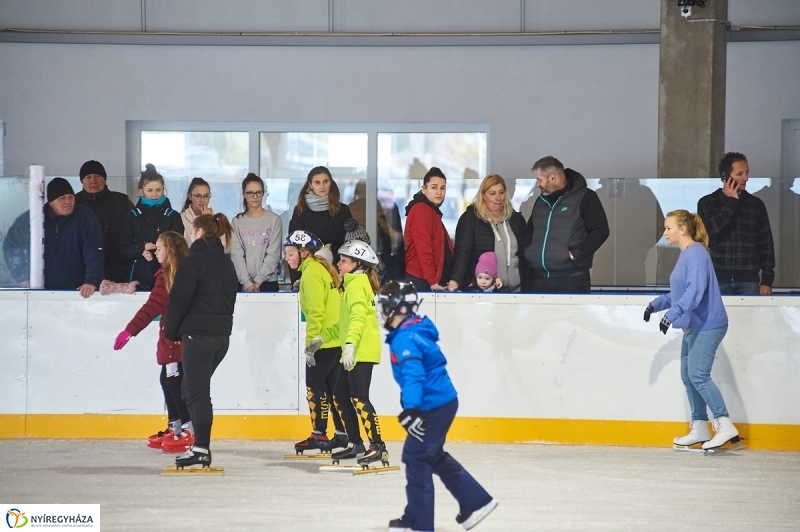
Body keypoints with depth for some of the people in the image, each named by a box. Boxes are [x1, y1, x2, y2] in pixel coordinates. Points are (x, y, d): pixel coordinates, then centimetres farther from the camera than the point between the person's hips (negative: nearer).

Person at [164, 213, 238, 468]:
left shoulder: (193, 261, -10)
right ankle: (201, 444, 14)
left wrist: (172, 331, 1)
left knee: (196, 390, -6)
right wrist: (221, 324, 18)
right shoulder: (226, 263, 14)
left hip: (198, 334, -8)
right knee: (191, 388, 16)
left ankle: (202, 448, -11)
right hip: (222, 334, 8)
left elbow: (179, 300, -11)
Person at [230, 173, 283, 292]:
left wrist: (258, 280, -11)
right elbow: (236, 254, -2)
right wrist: (247, 282, -14)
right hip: (243, 284, 1)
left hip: (268, 282, -1)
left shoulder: (274, 219, 3)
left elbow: (274, 254, -3)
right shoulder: (237, 221, 7)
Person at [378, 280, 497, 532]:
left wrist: (411, 409, -38)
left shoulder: (405, 339, -19)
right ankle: (476, 501, 22)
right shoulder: (416, 330, 13)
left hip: (434, 407, -10)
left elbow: (413, 375, -30)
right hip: (442, 401, 10)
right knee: (433, 456, 20)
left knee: (416, 457, -2)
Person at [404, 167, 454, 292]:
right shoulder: (421, 210, -12)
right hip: (422, 281, -10)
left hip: (434, 281, 10)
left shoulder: (432, 211, 19)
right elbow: (423, 249, -19)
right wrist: (432, 280, -21)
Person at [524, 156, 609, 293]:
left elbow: (600, 230, -9)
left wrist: (576, 253, -16)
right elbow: (530, 231, 31)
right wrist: (528, 253, 13)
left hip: (572, 279, -7)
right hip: (540, 279, 7)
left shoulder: (584, 198, -4)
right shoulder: (541, 201, 18)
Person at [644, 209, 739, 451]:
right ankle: (699, 428, 16)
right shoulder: (685, 255, 15)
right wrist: (656, 304, 17)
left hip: (707, 325, -10)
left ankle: (725, 425, -16)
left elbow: (695, 290, -27)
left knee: (698, 375, -15)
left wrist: (671, 314, -32)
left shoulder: (696, 253, -15)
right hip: (693, 326, 10)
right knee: (688, 375, 10)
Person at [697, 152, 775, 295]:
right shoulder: (707, 203, 4)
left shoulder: (756, 204, 9)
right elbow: (708, 231, -15)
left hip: (748, 281, 1)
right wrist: (731, 202, -9)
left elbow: (766, 244, 8)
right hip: (717, 280, -1)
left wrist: (767, 280, 1)